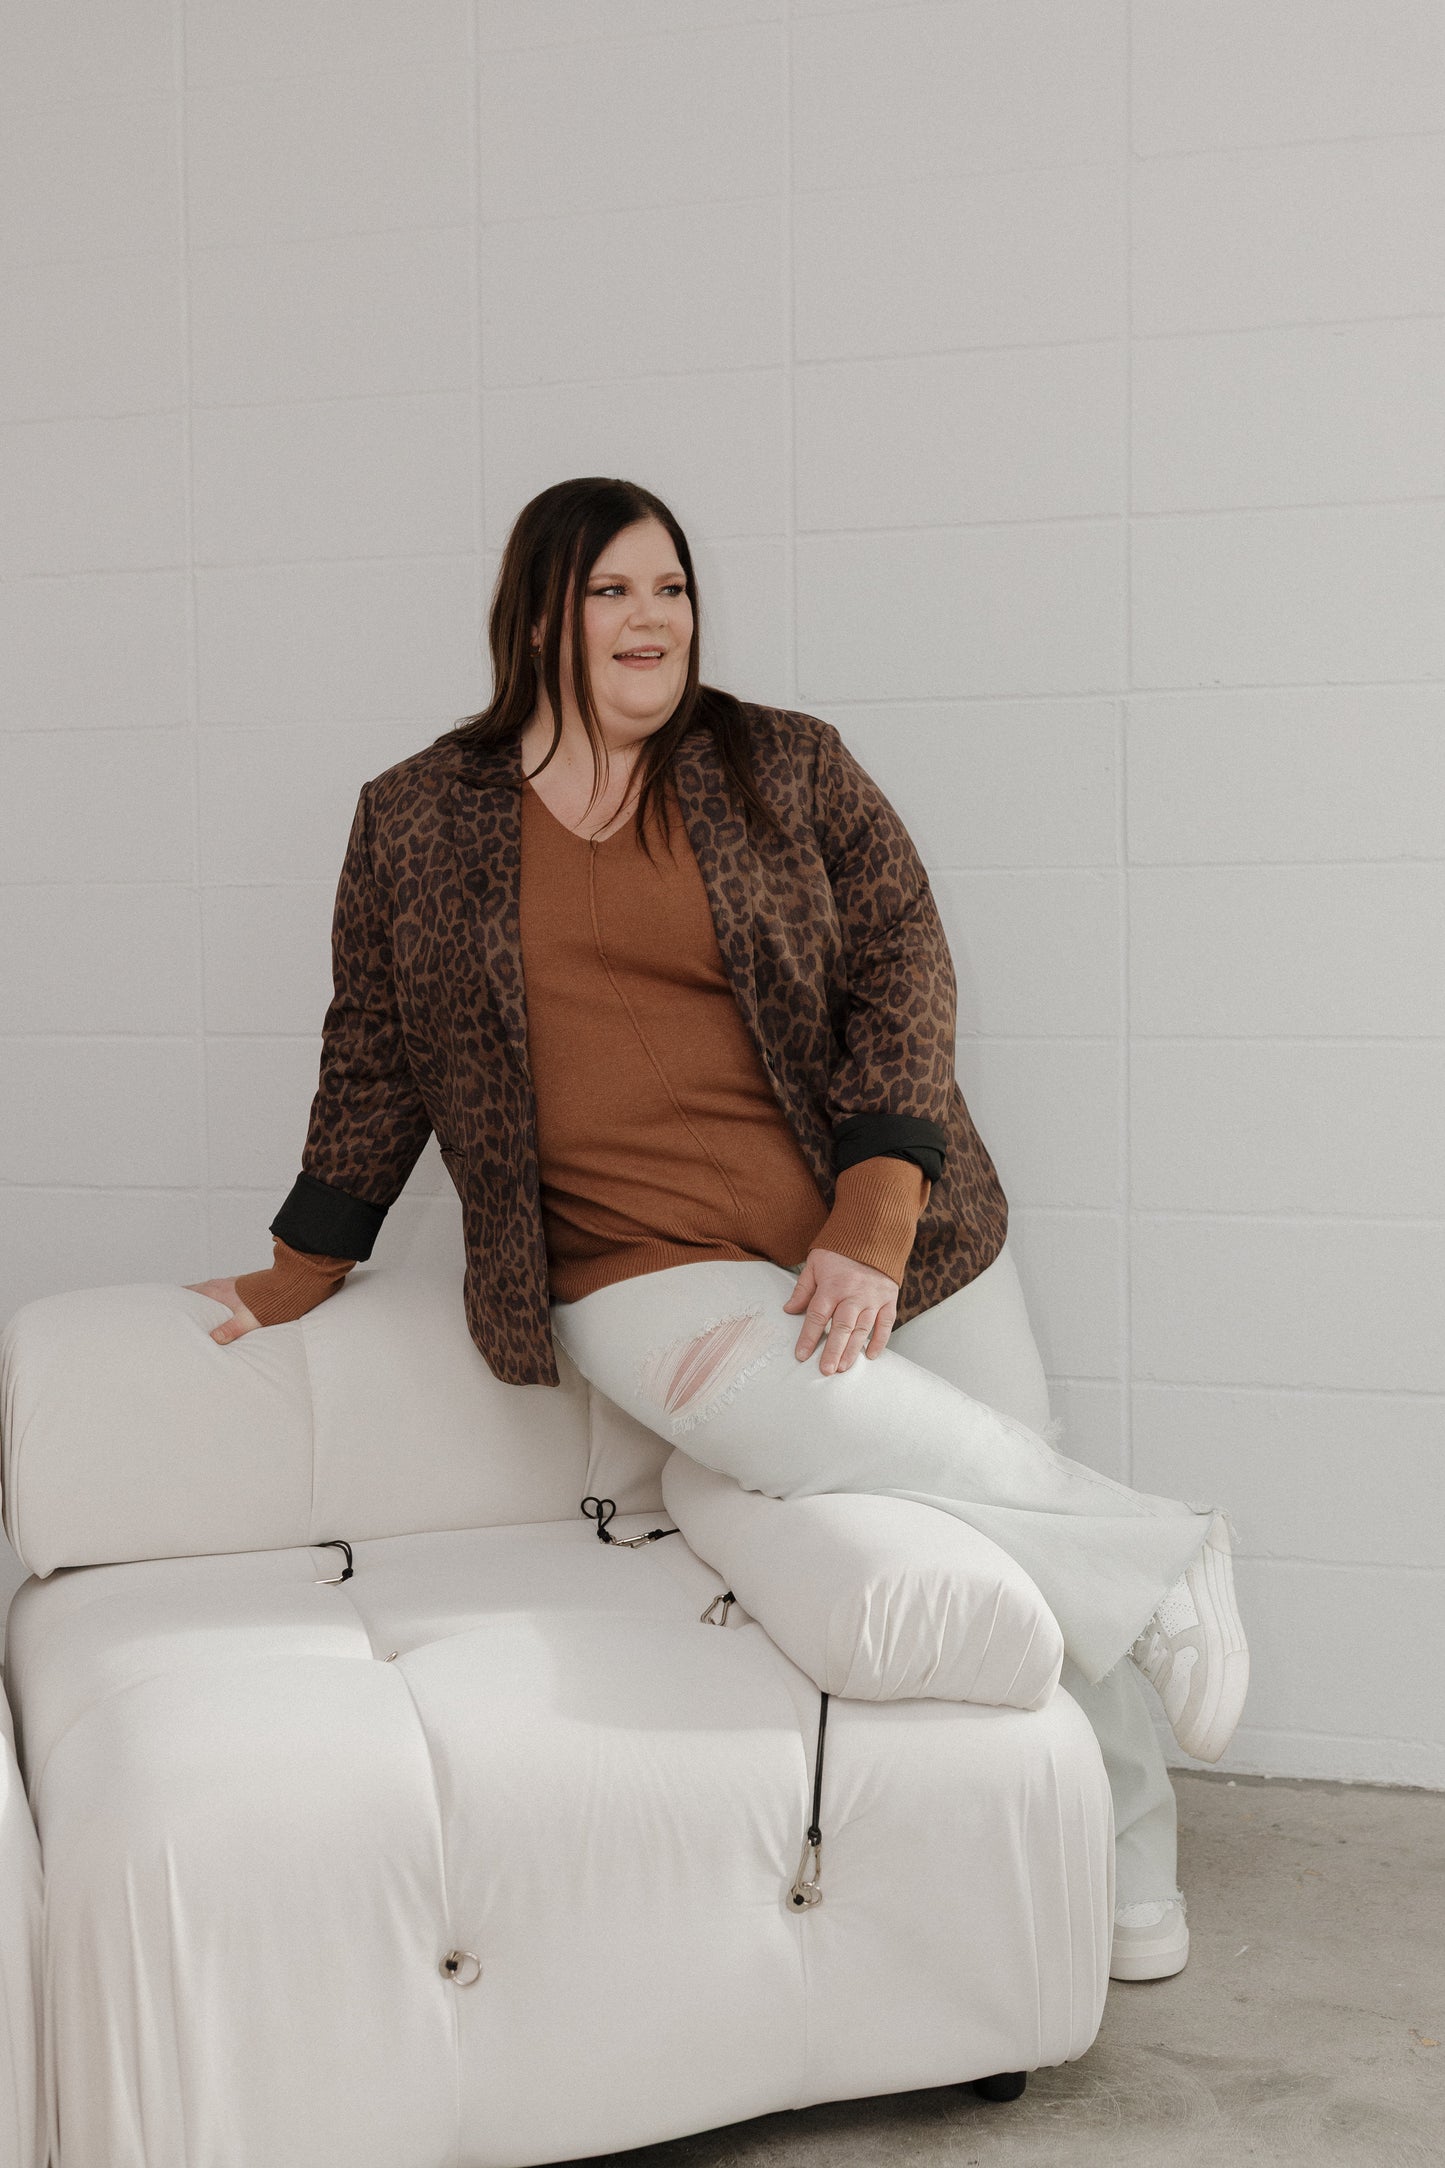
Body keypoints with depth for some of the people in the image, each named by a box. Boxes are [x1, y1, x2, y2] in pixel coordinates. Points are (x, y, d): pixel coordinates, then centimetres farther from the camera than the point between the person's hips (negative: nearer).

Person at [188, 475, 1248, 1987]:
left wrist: (871, 1236, -13)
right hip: (649, 1274, -1)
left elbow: (902, 976, -2)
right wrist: (299, 1277, 18)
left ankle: (1128, 1867, 25)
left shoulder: (788, 768, 4)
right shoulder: (416, 822, 8)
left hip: (895, 1236, 2)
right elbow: (373, 1064, 16)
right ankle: (1159, 1557, -4)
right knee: (883, 1445, -29)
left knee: (1037, 1540, 2)